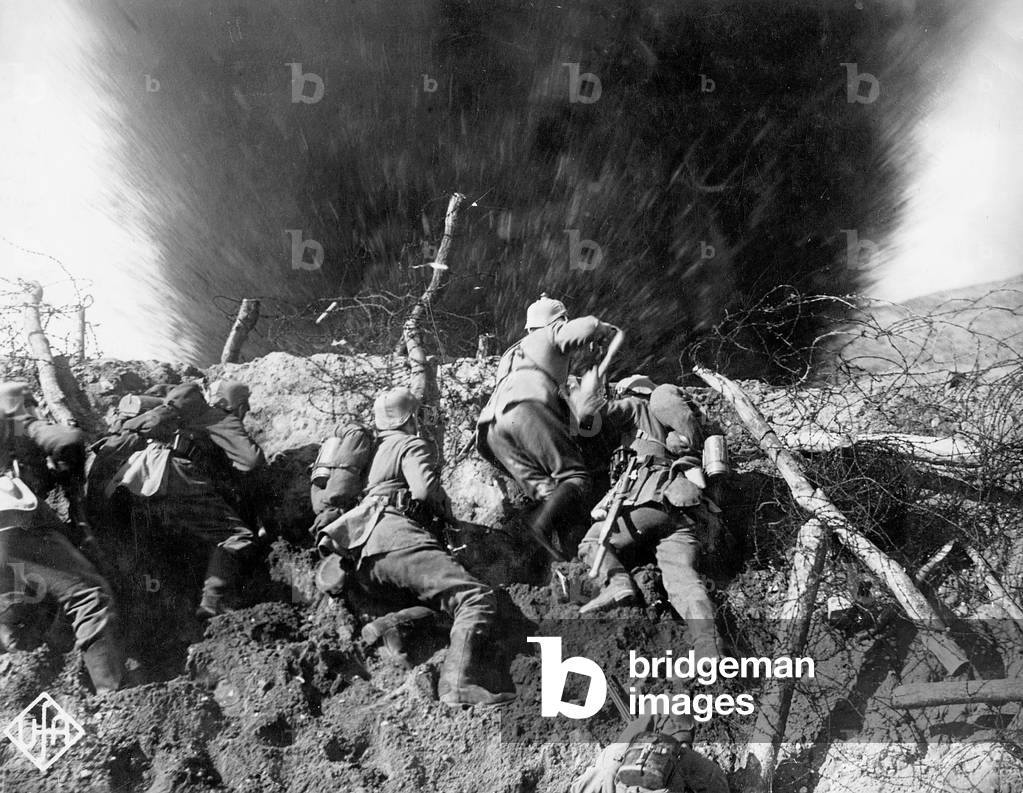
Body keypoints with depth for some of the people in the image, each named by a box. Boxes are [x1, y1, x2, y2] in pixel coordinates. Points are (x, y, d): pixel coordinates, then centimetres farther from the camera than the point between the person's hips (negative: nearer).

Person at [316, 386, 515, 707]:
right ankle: (459, 681, -43)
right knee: (478, 598, -21)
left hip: (359, 561, 8)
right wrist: (446, 507, 13)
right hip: (392, 532, -8)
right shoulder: (411, 444, 10)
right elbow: (425, 488, -8)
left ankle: (401, 624, -22)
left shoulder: (372, 449, 33)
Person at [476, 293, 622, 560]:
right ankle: (545, 522, -36)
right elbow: (586, 326, 3)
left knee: (543, 487, -4)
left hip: (490, 428, 7)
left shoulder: (511, 352, 42)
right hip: (527, 410, -6)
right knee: (575, 476, -9)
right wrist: (609, 330, 25)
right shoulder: (552, 334, 21)